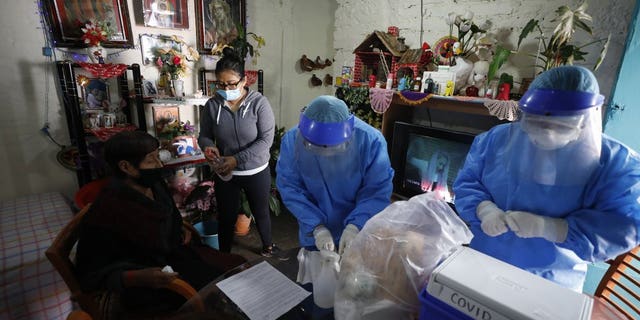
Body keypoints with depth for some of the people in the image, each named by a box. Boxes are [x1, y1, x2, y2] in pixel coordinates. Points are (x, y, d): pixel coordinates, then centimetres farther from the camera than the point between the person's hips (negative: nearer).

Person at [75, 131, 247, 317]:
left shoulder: (155, 184, -3)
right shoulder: (104, 214, -23)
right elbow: (89, 275, -15)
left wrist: (180, 231, 2)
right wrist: (136, 278, -30)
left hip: (180, 255, 7)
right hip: (149, 288, -7)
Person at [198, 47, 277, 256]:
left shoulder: (259, 102, -15)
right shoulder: (212, 105, -6)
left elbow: (266, 139, -19)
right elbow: (204, 135, 4)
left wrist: (237, 159, -26)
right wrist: (208, 146, -20)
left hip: (256, 172, -2)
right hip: (224, 174, 2)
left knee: (261, 213, 19)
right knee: (226, 217, 15)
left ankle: (267, 246, 47)